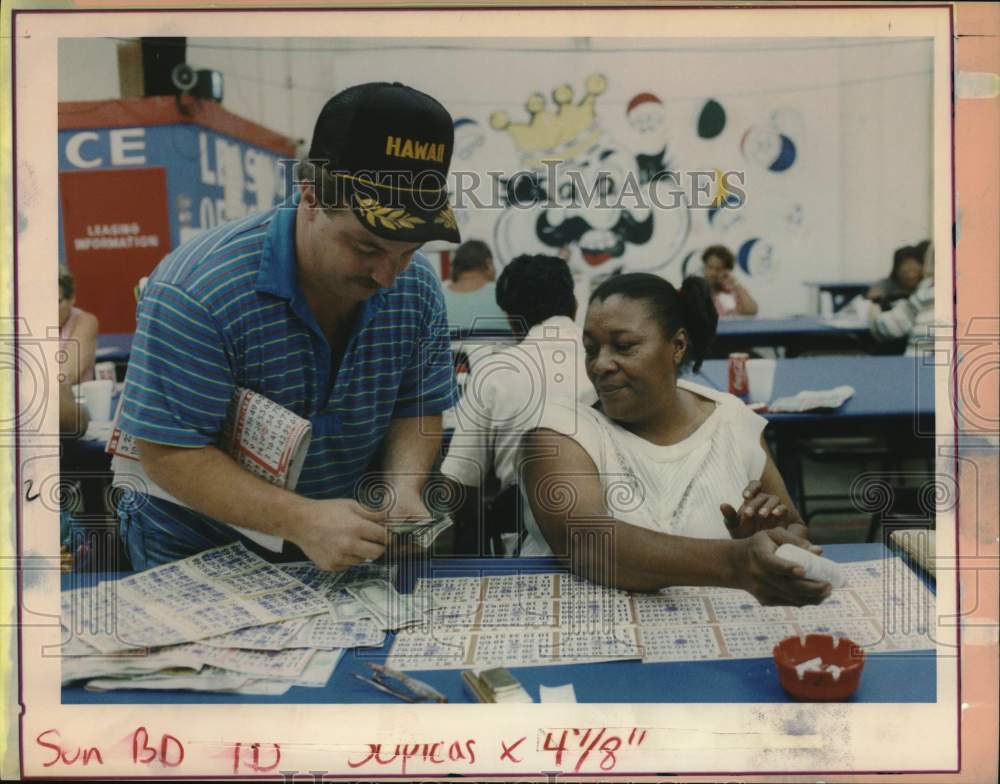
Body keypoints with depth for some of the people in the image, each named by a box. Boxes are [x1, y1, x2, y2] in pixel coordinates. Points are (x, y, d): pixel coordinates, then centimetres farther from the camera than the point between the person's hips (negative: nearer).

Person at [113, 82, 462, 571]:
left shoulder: (416, 287, -7)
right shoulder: (198, 292, -25)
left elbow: (417, 409, 4)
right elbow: (168, 454, -23)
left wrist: (403, 485, -16)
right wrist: (302, 520, -32)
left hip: (344, 537, 3)